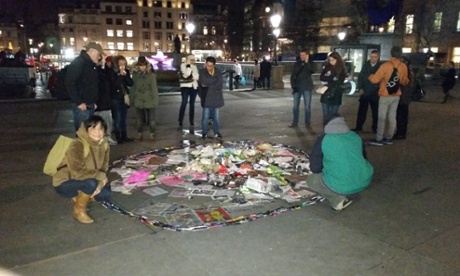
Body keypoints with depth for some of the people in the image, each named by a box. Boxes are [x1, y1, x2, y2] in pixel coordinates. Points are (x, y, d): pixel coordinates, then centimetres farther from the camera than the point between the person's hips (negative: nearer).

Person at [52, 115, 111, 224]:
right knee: (91, 183, -33)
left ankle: (79, 197, 15)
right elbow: (78, 172, -37)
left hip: (85, 182, 7)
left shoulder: (103, 145, -7)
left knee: (106, 194, -11)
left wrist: (100, 184, -20)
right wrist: (100, 176, -26)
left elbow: (104, 168, -2)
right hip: (64, 184, -7)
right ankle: (79, 210, -8)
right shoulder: (77, 145, -29)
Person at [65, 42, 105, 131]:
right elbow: (69, 84, -21)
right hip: (82, 105, -9)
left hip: (90, 105, 9)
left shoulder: (91, 64, 15)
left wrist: (93, 101, 14)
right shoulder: (78, 63, -14)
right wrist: (79, 103, -20)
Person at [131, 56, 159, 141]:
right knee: (140, 119, 12)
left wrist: (155, 101, -9)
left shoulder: (151, 75, -7)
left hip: (149, 101, -2)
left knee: (151, 119, 5)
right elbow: (133, 88, 6)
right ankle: (139, 134, 24)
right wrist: (133, 99, 4)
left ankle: (152, 134, 19)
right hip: (139, 101, 2)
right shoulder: (135, 75, 2)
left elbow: (154, 88, -7)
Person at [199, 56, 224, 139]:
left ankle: (216, 132, 19)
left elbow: (219, 85, -9)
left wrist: (208, 85, -12)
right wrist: (214, 79, -14)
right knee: (205, 116, 0)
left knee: (216, 116, 10)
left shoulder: (218, 72, 1)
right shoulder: (202, 72, -5)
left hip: (216, 97, 2)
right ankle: (204, 133, 11)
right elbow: (204, 81, -21)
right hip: (206, 97, -2)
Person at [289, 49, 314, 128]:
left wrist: (307, 62, -21)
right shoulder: (297, 64, 6)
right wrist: (293, 85, -3)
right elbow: (293, 75, 6)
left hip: (307, 88, -2)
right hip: (297, 88, 2)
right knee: (295, 106, 5)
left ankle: (307, 122, 10)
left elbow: (312, 71, -19)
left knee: (307, 106, 2)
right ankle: (295, 122, 13)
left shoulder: (309, 64, 1)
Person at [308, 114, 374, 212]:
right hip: (364, 181, 5)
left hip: (340, 186, -5)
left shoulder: (323, 139, -3)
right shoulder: (356, 136, 11)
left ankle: (337, 199, 2)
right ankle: (344, 194, 18)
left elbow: (315, 168, 0)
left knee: (311, 180, 22)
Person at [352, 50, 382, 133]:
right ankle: (358, 126, 13)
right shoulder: (366, 65, 6)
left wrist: (379, 89, -12)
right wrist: (360, 88, 0)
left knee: (375, 111, 8)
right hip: (364, 92, 2)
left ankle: (375, 128, 18)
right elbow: (360, 76, 8)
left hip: (375, 93, -2)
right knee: (362, 110, 5)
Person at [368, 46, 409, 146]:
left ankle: (379, 139, -2)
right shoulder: (403, 66, 0)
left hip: (385, 96, -5)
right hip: (396, 96, 5)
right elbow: (404, 82, 12)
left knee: (381, 117, -2)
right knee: (392, 117, 11)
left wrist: (370, 76, 6)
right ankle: (389, 138, 17)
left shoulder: (385, 65, -17)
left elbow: (375, 79, -15)